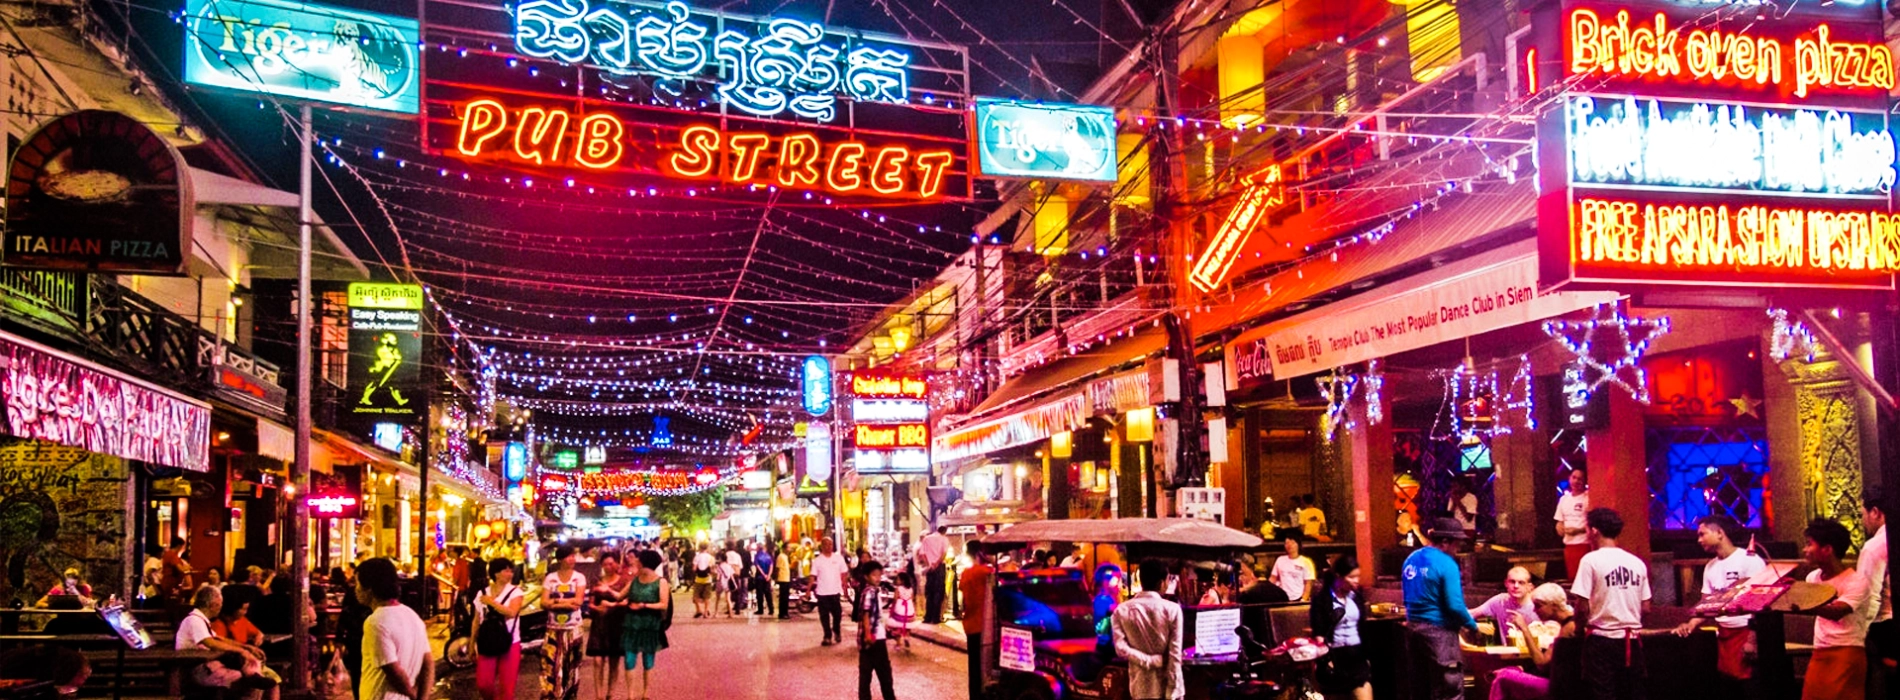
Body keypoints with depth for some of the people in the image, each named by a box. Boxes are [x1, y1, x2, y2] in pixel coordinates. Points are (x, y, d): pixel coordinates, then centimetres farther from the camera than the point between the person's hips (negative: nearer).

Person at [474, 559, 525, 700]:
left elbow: (512, 612, -21)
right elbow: (477, 621, 11)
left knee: (507, 687, -2)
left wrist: (491, 602, -15)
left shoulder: (515, 591, -3)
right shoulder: (482, 593, 7)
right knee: (483, 685, -1)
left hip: (510, 644, -2)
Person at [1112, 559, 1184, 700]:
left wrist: (1148, 661, -8)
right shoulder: (1172, 609, -7)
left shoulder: (1122, 610, -1)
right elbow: (1175, 654, -9)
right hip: (1168, 684, -2)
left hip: (1142, 686, 2)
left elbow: (1120, 648, -10)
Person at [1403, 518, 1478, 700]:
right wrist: (1474, 626, -4)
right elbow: (1455, 605, -19)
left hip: (1415, 627, 8)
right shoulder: (1446, 564, -16)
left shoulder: (1411, 559, 9)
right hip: (1439, 629, -8)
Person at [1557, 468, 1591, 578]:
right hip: (1568, 544, 7)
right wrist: (1560, 528, 2)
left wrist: (1578, 530, -16)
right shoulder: (1564, 499, 15)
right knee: (1572, 576, 9)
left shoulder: (1588, 498, -7)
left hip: (1584, 544, -6)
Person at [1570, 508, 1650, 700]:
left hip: (1602, 638, -5)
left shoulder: (1591, 560, -9)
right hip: (1631, 638, 5)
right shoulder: (1637, 562, 6)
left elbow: (1583, 606, -12)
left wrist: (1579, 626, 6)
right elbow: (1645, 608, 7)